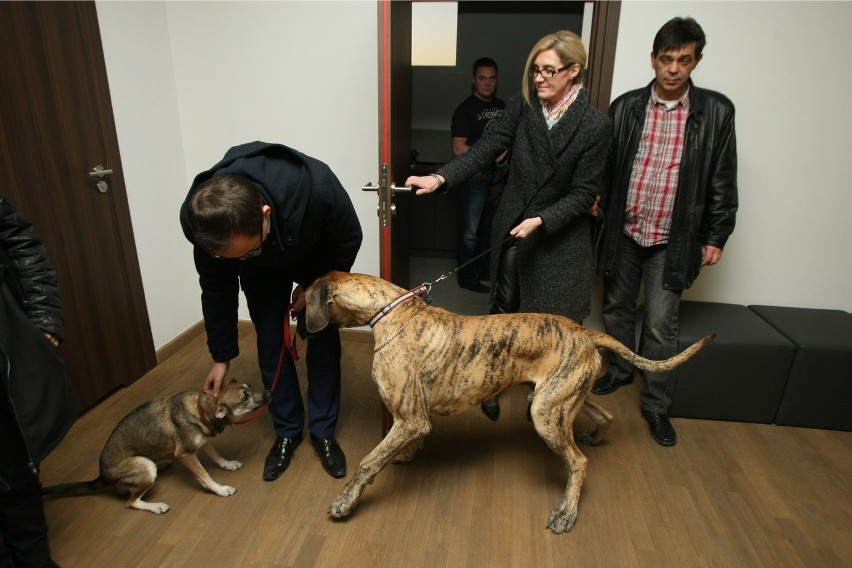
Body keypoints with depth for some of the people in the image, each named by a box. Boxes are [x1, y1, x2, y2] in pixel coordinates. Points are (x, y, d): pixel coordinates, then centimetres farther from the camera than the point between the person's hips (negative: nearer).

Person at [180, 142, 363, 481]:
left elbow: (349, 239, -21)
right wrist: (221, 356, -7)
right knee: (271, 346, -1)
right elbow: (216, 288, -15)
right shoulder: (202, 219, -35)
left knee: (324, 342, -2)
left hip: (318, 258, -1)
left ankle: (323, 432, 17)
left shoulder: (316, 187, -45)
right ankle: (287, 431, 21)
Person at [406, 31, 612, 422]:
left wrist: (540, 220, -24)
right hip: (510, 228, 3)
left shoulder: (595, 125, -13)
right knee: (504, 309, 15)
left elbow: (584, 193, -12)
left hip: (560, 237, -2)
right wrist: (440, 177, -23)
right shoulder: (522, 105, -6)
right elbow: (485, 149, -9)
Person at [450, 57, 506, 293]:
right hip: (475, 176, -7)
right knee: (470, 229, -1)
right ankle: (467, 277, 10)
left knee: (491, 226, 15)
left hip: (498, 175, 7)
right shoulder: (466, 109, -9)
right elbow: (459, 148, -16)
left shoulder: (502, 106, 12)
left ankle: (485, 270, 30)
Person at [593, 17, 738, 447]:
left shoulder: (716, 112, -3)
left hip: (673, 240, -2)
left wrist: (715, 237, 0)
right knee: (616, 309, 16)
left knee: (660, 326, 2)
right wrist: (597, 206, 0)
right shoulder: (626, 106, -1)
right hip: (623, 233, 2)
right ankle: (620, 370, 41)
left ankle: (656, 405, 20)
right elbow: (605, 167, 5)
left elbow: (722, 181, 0)